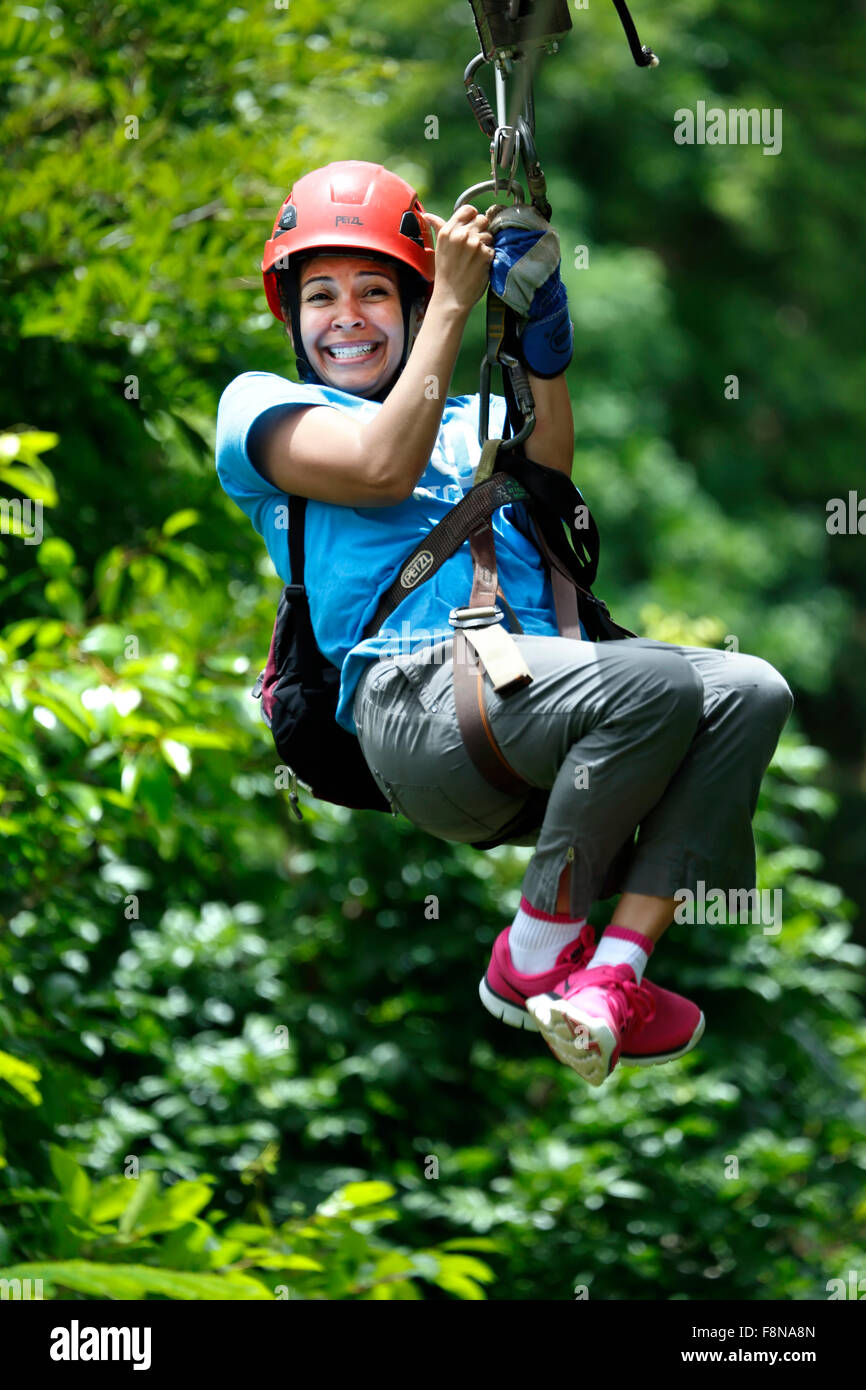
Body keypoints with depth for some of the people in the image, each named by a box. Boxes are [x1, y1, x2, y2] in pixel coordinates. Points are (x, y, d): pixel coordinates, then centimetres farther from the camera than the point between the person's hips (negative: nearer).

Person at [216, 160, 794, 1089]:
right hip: (412, 698, -7)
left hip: (534, 707, 7)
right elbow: (382, 468, -2)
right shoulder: (260, 407, 19)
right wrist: (454, 305, 3)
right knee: (654, 681, -31)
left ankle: (610, 976, -26)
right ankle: (534, 957, -14)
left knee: (748, 691, -18)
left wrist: (545, 355, 0)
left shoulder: (472, 419, 34)